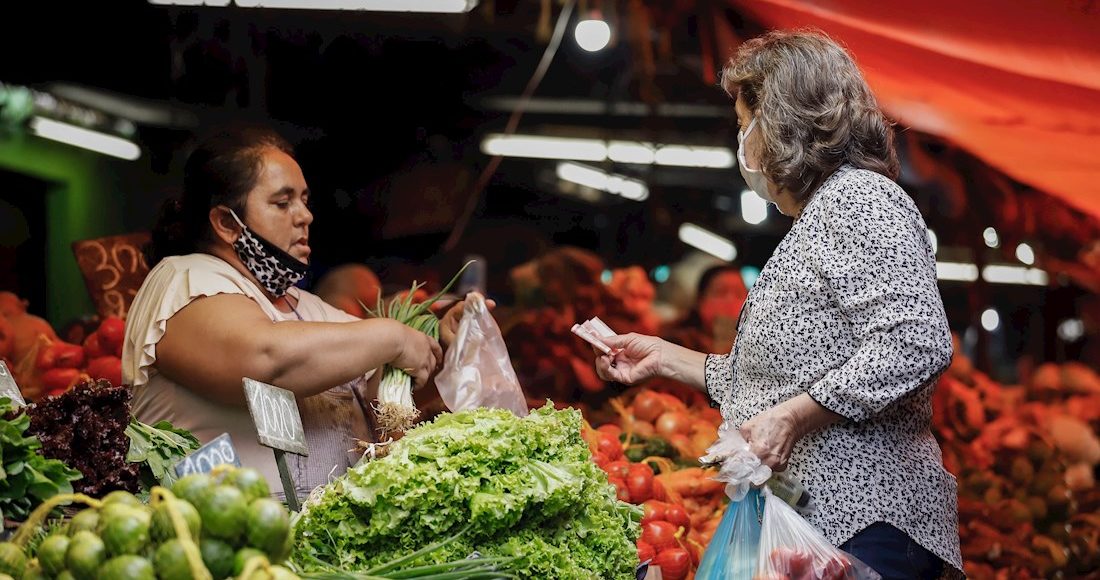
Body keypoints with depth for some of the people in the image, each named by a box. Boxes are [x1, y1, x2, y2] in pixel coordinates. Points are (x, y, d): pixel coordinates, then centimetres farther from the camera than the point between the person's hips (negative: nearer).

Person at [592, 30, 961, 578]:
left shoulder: (859, 199, -8)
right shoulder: (815, 220, 22)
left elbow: (915, 342, -23)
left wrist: (792, 417, -23)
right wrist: (665, 357, 28)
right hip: (809, 520, 9)